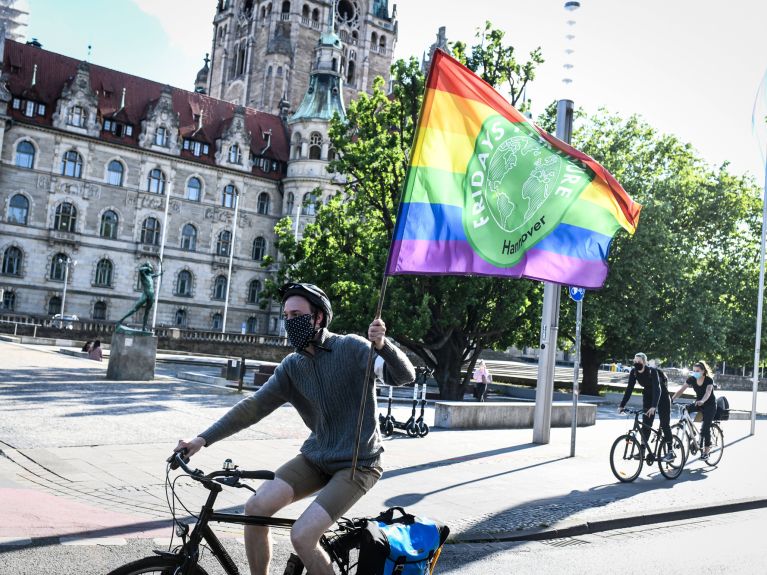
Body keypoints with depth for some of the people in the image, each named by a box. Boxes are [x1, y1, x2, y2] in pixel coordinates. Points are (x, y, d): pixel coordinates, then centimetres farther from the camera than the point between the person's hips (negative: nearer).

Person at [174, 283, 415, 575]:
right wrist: (203, 439, -10)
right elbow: (253, 406, -1)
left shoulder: (351, 348, -13)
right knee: (256, 507, -12)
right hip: (315, 457, 6)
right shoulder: (291, 367, 2)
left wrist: (382, 346, -45)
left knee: (302, 536, -19)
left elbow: (405, 376, -23)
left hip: (356, 464, -5)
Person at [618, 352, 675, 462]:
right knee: (646, 424, -1)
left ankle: (670, 451, 0)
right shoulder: (634, 372, -15)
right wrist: (622, 405, -22)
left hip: (662, 396, -5)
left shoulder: (652, 371, -29)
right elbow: (629, 389, -14)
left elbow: (657, 388, -38)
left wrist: (654, 406, -50)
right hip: (648, 396, 5)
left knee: (665, 424, -6)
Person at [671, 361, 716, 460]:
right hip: (698, 403, 5)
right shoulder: (691, 379, -10)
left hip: (709, 405, -5)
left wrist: (702, 401, -58)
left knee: (705, 428, -11)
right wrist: (672, 399, -31)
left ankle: (706, 451, 1)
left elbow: (708, 392, -38)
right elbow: (681, 389, -16)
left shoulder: (709, 380, -21)